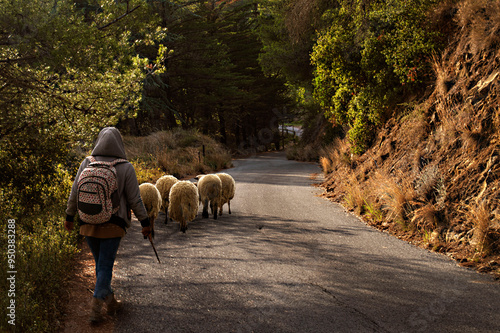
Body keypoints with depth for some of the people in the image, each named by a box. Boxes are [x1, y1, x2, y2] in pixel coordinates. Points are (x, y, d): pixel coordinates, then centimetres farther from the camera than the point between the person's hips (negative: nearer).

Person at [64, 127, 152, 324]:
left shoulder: (87, 164, -2)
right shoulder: (125, 168, -8)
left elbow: (75, 193, 2)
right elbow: (135, 199, -6)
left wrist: (69, 217, 14)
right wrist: (145, 222, 3)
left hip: (89, 224, 3)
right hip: (113, 225, -3)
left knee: (101, 264, 19)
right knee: (105, 266, 3)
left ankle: (110, 302, 31)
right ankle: (95, 309, -4)